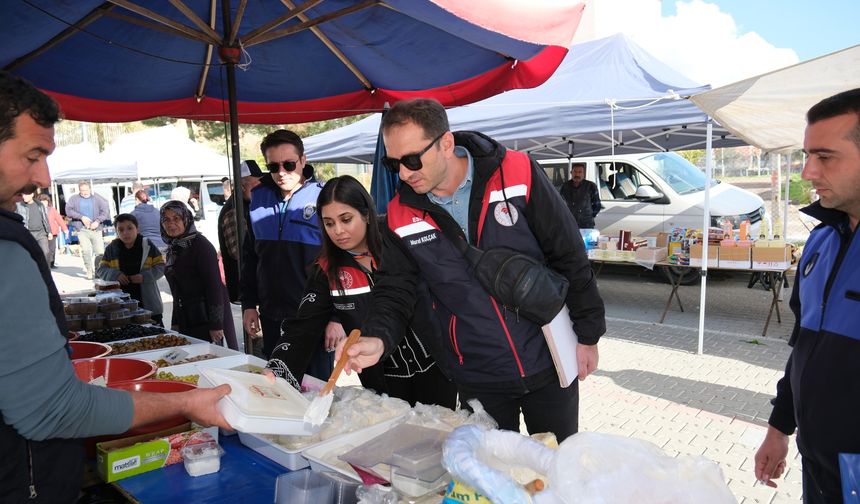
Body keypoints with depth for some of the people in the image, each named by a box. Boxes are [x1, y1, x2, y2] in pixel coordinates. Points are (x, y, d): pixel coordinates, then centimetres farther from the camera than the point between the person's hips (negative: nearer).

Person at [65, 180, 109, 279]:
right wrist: (81, 217, -9)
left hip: (96, 229, 0)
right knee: (85, 250, -11)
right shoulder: (74, 199, 11)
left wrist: (98, 221, -10)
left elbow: (105, 211, 2)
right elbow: (69, 211, 2)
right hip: (81, 229, 0)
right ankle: (89, 270, 2)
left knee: (100, 251, -6)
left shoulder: (97, 199, 9)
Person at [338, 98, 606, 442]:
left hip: (549, 363, -1)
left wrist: (587, 335, -4)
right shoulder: (401, 216, -8)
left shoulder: (518, 174, -15)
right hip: (477, 381, 2)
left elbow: (570, 257, -8)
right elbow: (394, 293, -1)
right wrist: (378, 338, -22)